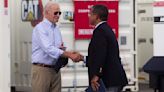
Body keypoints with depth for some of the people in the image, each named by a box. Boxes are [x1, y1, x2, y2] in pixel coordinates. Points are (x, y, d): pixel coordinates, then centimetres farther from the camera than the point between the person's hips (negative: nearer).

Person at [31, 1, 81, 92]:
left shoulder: (56, 29, 13)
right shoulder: (40, 28, -11)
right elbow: (48, 49, -24)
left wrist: (61, 48, -6)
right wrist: (69, 55, -29)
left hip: (55, 69, 7)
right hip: (42, 69, -7)